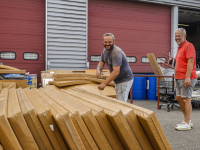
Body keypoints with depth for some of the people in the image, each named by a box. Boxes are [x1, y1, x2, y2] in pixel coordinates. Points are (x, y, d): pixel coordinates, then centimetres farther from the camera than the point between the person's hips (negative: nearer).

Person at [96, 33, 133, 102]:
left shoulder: (117, 52, -26)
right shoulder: (104, 50, 4)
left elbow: (116, 72, -32)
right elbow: (101, 63, 7)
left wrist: (104, 83, -34)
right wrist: (98, 70, -18)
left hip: (125, 80, -9)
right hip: (117, 80, 9)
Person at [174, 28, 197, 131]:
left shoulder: (188, 46, -10)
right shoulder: (180, 47, 18)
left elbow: (190, 62, -19)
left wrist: (187, 77, -25)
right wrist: (176, 78, 21)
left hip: (186, 78, -10)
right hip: (179, 78, 10)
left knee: (186, 99, -6)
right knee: (178, 98, 12)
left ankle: (187, 124, 2)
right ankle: (187, 120, 23)